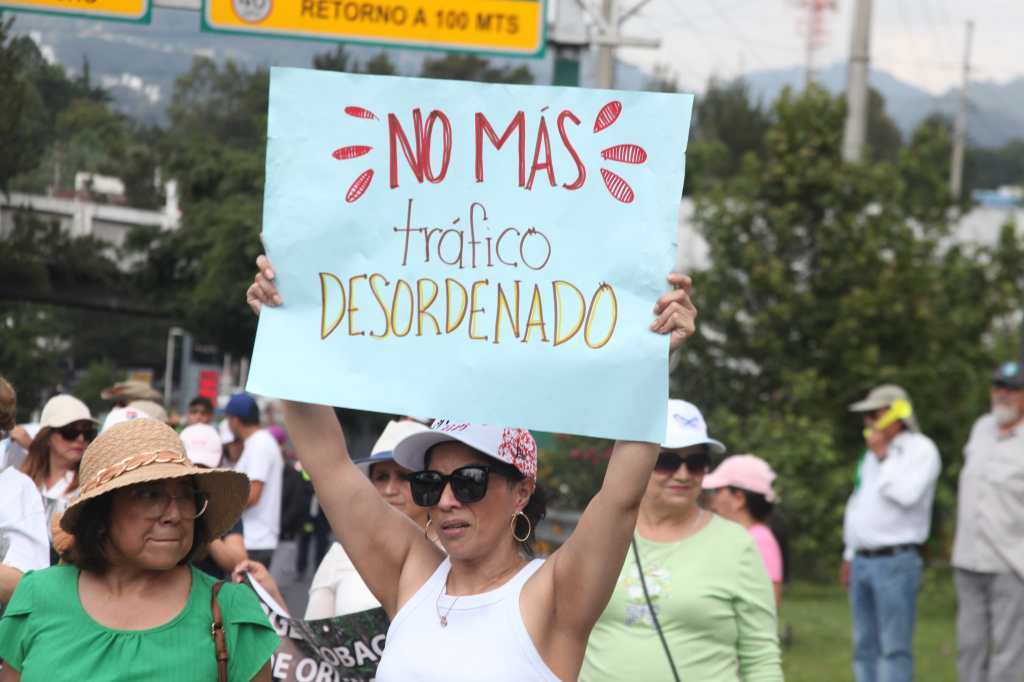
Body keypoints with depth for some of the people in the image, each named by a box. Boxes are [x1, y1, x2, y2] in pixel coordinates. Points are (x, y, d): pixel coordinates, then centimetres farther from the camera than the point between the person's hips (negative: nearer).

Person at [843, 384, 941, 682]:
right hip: (863, 561, 8)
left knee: (895, 647, -9)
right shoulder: (872, 453, 19)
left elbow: (907, 494, -22)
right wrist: (849, 556, 22)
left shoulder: (921, 450, -6)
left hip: (895, 562, -8)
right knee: (865, 646, 9)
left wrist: (883, 457, -11)